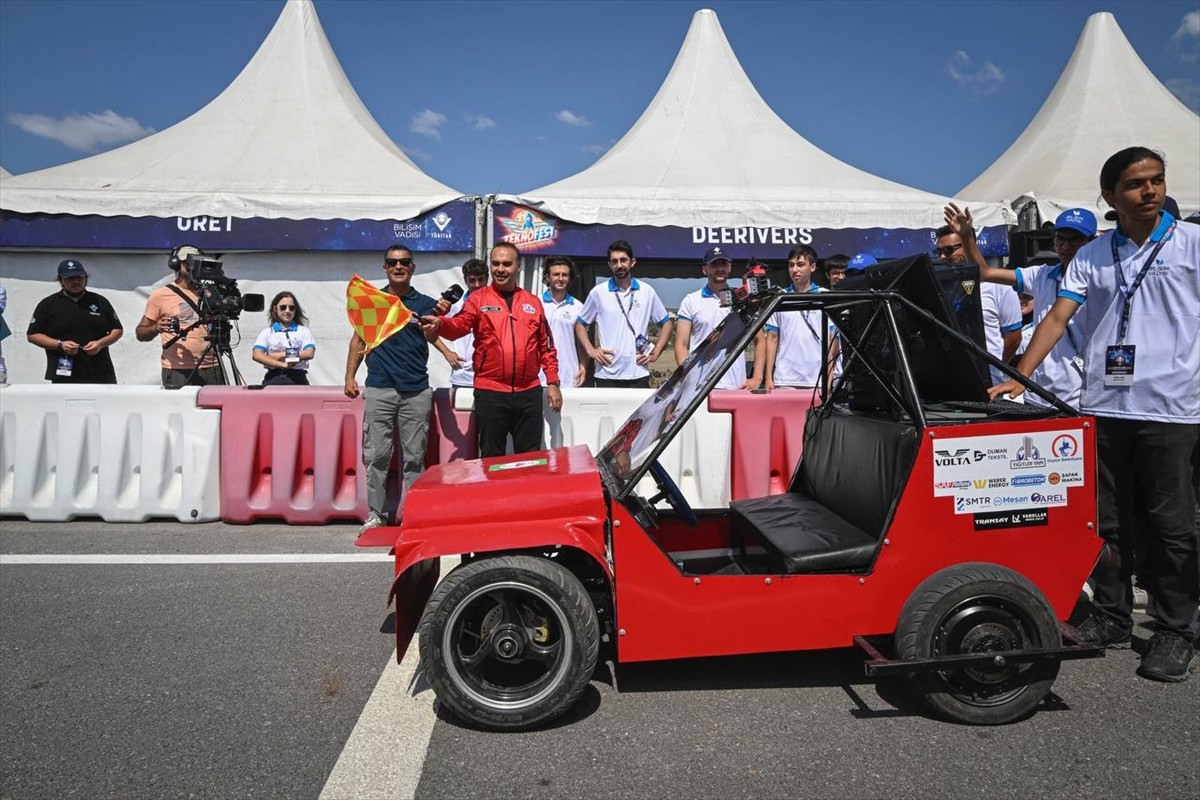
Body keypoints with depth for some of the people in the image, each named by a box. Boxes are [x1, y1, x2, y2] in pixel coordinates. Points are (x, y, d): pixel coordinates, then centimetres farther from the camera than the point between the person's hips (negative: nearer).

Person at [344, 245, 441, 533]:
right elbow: (358, 339, 14)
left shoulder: (425, 303, 6)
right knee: (376, 456, 1)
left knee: (414, 457, 4)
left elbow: (432, 335, -11)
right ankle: (375, 515, 10)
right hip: (379, 389, 1)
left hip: (416, 390, -1)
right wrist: (350, 377, 5)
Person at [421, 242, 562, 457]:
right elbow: (460, 324, -15)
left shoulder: (532, 302, 11)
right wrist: (439, 324, -36)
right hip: (490, 392, -2)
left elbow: (546, 346, 12)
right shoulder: (478, 298, 3)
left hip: (529, 392, 2)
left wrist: (552, 383, 7)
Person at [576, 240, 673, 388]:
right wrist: (590, 350, 0)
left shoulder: (647, 291, 6)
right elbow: (580, 325, 13)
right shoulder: (598, 293, 4)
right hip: (606, 375, -1)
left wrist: (655, 353, 4)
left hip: (638, 375, 1)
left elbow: (666, 324, 14)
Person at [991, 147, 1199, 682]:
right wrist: (1019, 376, -7)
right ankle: (1111, 617, 23)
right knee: (1107, 521, 10)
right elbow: (1057, 319, 4)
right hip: (1103, 406, 3)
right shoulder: (1091, 257, 10)